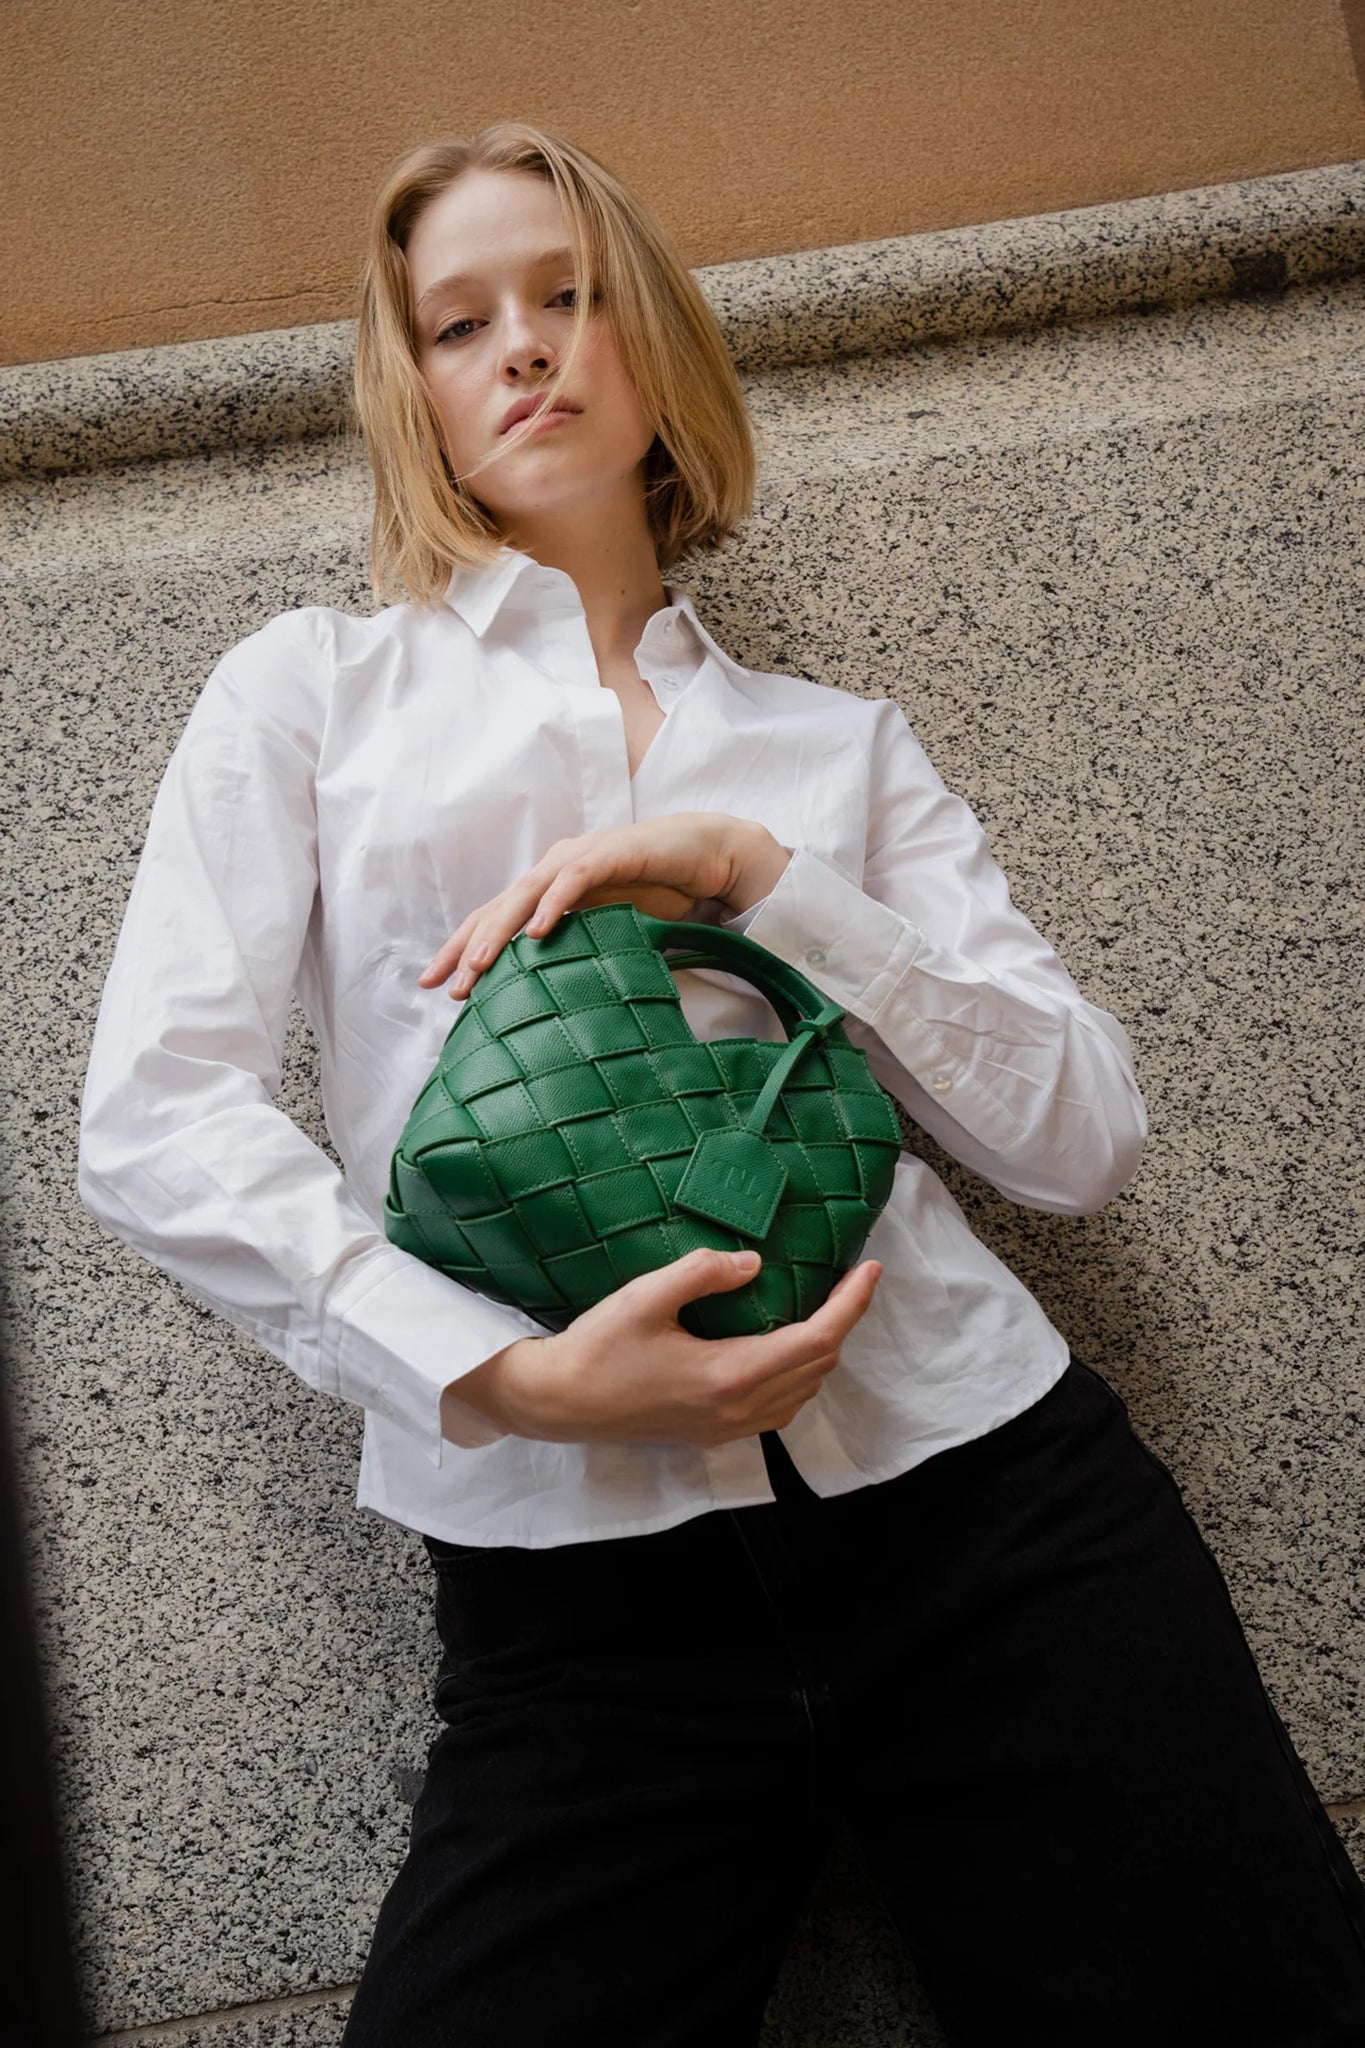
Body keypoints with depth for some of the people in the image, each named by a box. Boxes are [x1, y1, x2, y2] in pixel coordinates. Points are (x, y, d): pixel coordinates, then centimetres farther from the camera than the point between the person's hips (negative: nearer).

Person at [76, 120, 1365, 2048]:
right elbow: (152, 1118, -1)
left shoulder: (837, 739, 15)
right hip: (576, 1584, -1)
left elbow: (1086, 1131, 5)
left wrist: (749, 867, -6)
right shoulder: (312, 687, 11)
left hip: (986, 1484, 2)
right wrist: (505, 1377, -14)